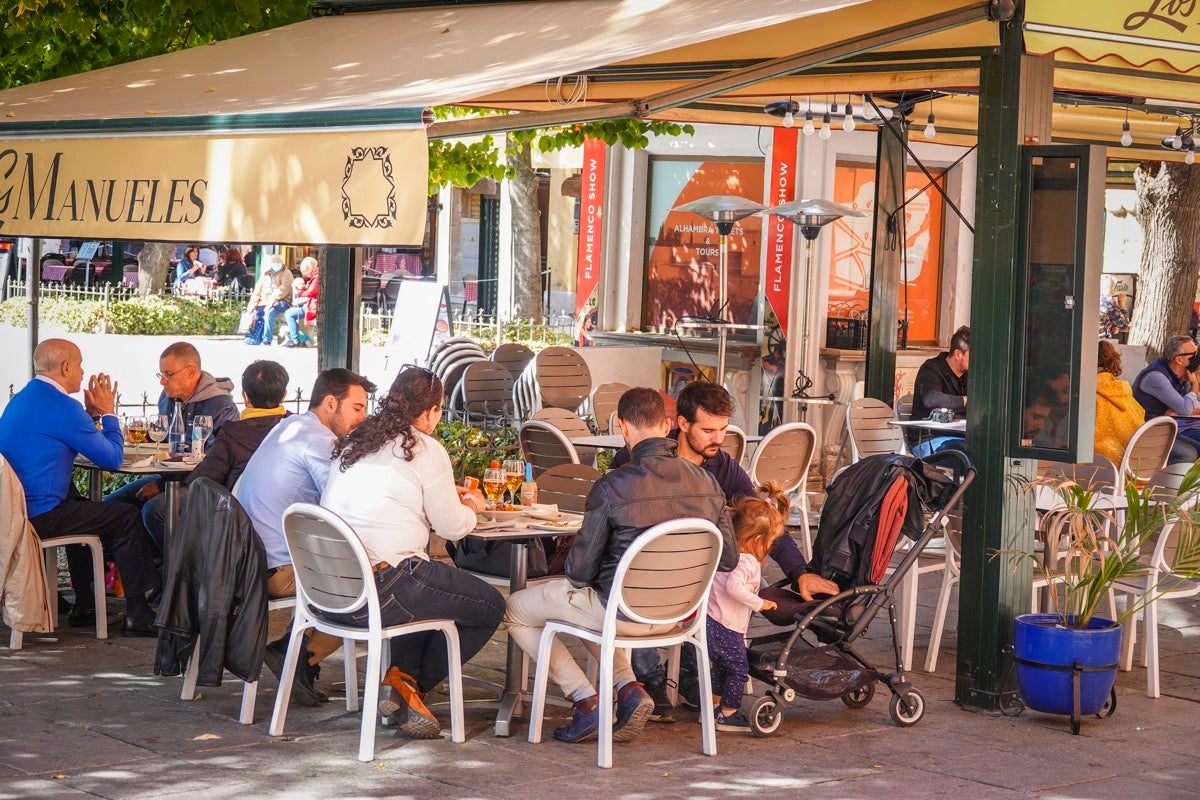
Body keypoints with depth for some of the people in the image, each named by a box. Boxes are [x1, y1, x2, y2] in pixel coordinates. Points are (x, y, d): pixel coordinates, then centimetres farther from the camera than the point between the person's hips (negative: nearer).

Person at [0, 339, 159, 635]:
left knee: (83, 507, 34)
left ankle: (84, 607, 36)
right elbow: (113, 459, -10)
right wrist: (107, 413, 3)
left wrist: (91, 413, 17)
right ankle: (137, 615, 3)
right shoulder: (63, 407, -17)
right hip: (39, 516, -10)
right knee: (127, 519, -1)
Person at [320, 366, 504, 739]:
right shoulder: (427, 452, -6)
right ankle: (409, 683, 9)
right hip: (380, 591, -8)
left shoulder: (353, 442, 15)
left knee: (432, 588, 33)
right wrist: (471, 507, 23)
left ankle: (400, 674, 15)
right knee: (489, 606, 9)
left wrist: (450, 498, 32)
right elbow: (453, 527, 0)